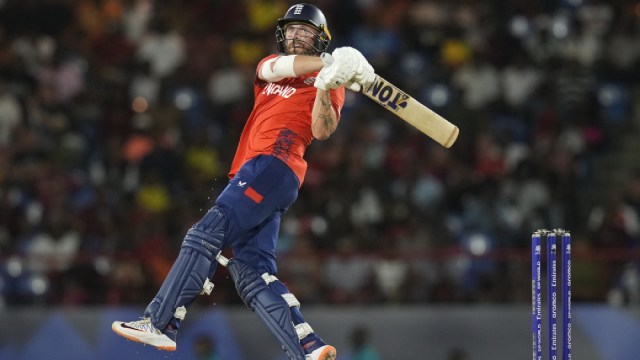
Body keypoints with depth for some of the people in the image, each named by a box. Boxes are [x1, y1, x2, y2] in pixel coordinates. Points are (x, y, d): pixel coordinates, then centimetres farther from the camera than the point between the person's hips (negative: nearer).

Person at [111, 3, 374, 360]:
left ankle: (160, 323, -21)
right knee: (252, 271, -5)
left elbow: (322, 131, -4)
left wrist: (325, 86, -21)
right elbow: (277, 68, 1)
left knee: (208, 235, -18)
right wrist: (325, 62, -15)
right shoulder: (269, 66, 27)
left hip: (273, 166, -7)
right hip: (251, 174, 7)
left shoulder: (327, 83, 11)